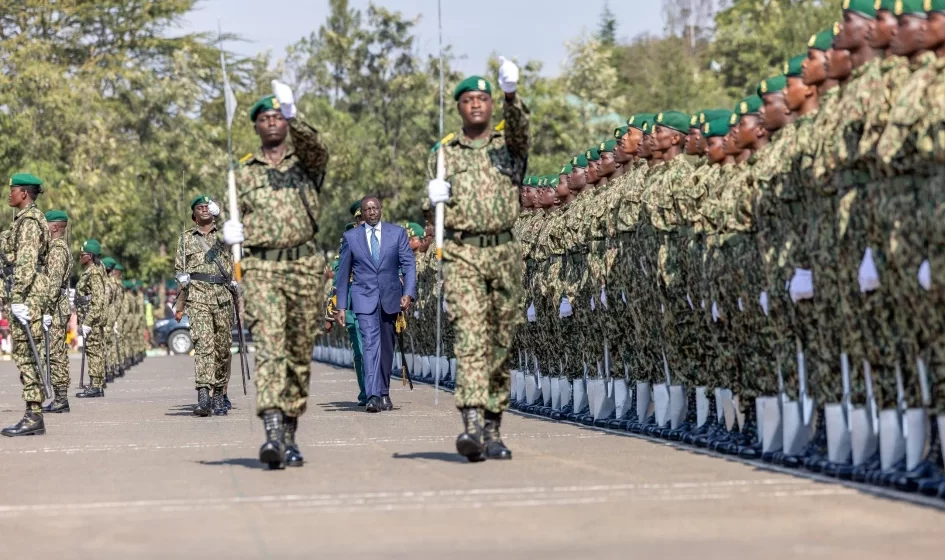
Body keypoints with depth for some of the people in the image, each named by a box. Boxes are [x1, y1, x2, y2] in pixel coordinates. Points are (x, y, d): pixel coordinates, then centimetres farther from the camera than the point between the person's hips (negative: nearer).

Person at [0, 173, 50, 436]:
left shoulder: (29, 220, -12)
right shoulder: (27, 219, 20)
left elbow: (25, 261, -20)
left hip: (27, 293, -10)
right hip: (27, 293, 10)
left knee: (24, 353, -10)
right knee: (23, 354, 9)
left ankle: (34, 417, -10)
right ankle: (33, 416, 10)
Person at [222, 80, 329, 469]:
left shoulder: (306, 162, 9)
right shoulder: (245, 173, 14)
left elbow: (315, 147, -15)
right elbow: (239, 219, 22)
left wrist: (293, 116, -32)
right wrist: (231, 233, -2)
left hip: (304, 266, 1)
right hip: (261, 268, 0)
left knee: (300, 352, 6)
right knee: (269, 346, -16)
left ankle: (289, 434, 17)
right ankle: (273, 431, -27)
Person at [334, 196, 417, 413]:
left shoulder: (397, 233, 4)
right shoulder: (350, 237, 3)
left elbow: (409, 264, 0)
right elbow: (343, 273, 7)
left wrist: (409, 293, -15)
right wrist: (341, 306, 5)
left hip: (390, 298, 2)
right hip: (364, 299, -2)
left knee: (386, 347, 11)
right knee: (371, 345, -16)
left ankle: (384, 393, 25)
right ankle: (372, 396, -23)